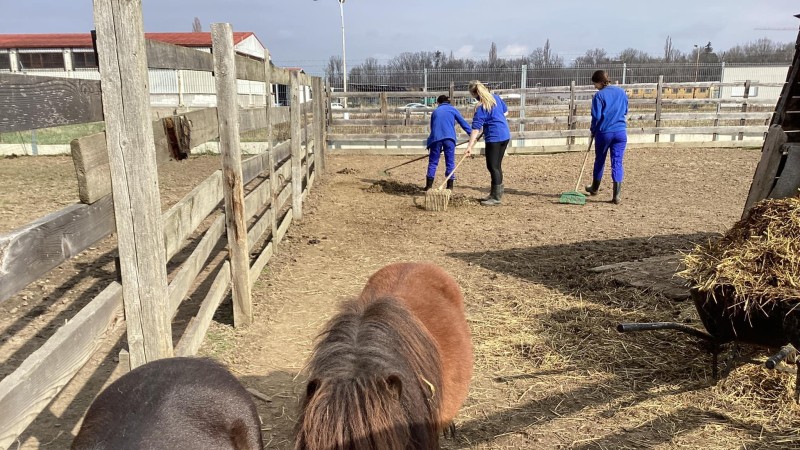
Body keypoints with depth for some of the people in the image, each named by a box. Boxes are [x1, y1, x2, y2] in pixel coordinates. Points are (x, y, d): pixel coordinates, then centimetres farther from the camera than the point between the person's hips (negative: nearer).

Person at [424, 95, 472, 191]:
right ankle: (450, 186, 3)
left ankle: (429, 185, 7)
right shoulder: (452, 109, 16)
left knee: (433, 161, 9)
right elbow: (463, 122, 7)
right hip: (449, 137, -2)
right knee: (450, 162, 5)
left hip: (436, 138, 2)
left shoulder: (435, 111, 24)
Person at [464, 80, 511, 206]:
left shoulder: (481, 107, -14)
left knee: (493, 166, -3)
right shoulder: (496, 97, 9)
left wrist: (470, 146, -23)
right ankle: (495, 193, 24)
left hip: (494, 137, -9)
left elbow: (476, 128, -20)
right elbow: (506, 112, 22)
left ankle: (496, 197, -1)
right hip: (505, 135, 9)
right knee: (497, 165, 16)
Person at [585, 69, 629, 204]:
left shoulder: (599, 95, -10)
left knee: (599, 160, 16)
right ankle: (616, 196, -4)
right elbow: (625, 111, 17)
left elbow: (596, 116, -11)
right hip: (621, 132, 3)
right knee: (617, 162, 2)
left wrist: (593, 130, 4)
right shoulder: (621, 92, 7)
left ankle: (595, 188, 34)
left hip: (604, 132, -3)